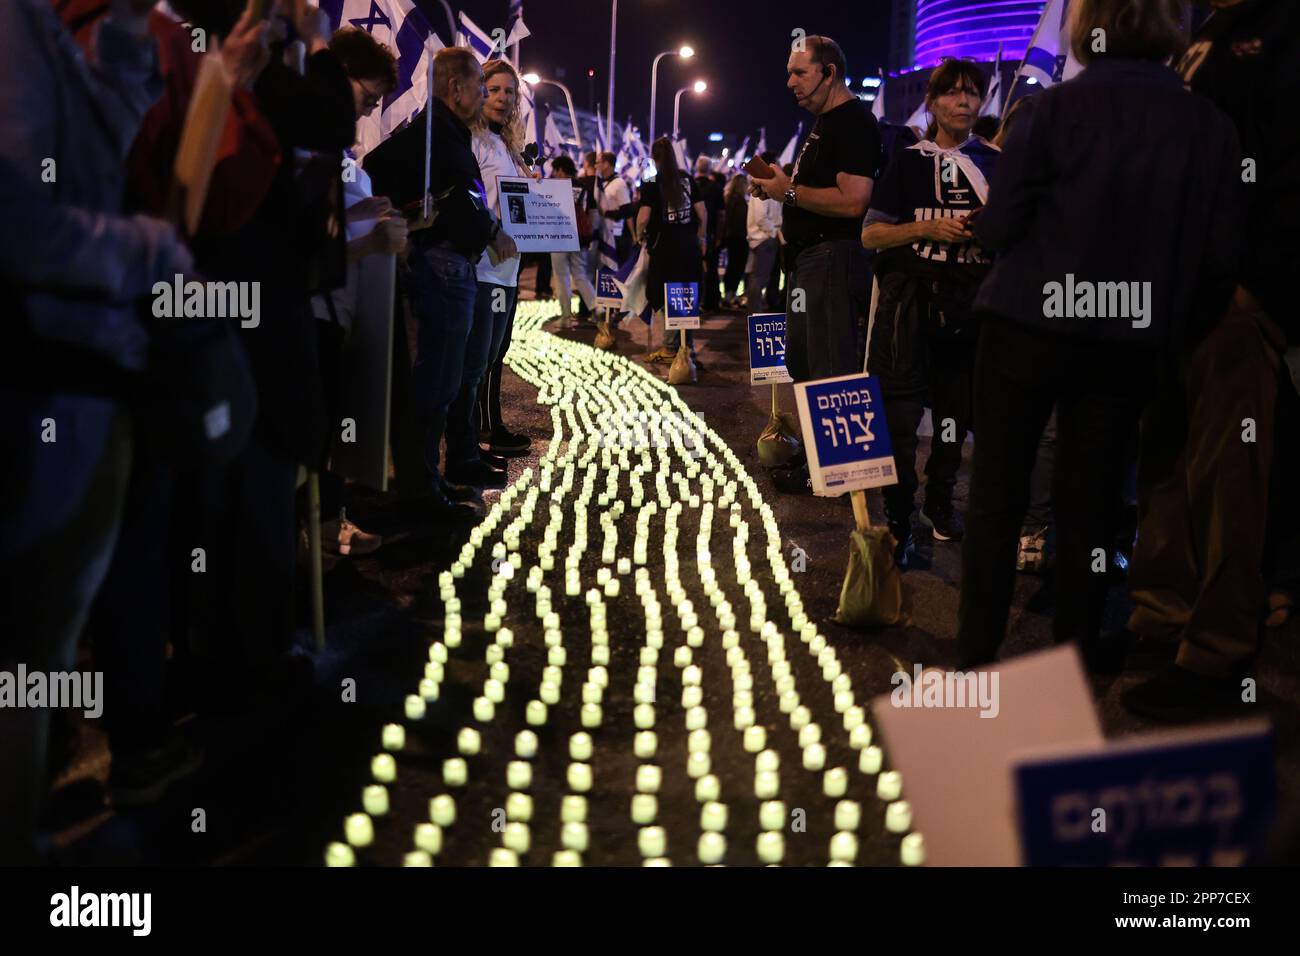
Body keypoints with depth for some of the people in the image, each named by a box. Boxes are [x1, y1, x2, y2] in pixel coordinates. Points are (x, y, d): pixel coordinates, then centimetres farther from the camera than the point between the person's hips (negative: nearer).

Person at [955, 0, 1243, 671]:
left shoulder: (1060, 107, -9)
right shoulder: (1208, 125, -1)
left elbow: (996, 228, -9)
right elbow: (1219, 256, -1)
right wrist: (1173, 321, 13)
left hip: (1030, 328, -2)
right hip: (1130, 344, 3)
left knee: (996, 497, 7)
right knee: (1090, 502, 12)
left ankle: (977, 658, 10)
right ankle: (1076, 660, 20)